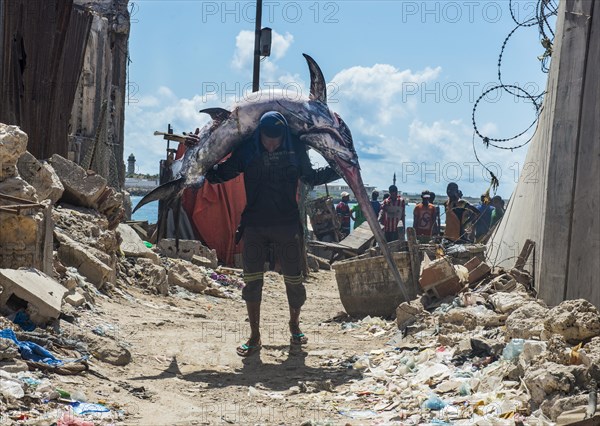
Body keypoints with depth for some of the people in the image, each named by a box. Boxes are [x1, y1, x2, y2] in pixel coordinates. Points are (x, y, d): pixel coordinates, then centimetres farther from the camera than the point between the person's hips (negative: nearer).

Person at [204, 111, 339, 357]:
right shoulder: (247, 150, 0)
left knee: (293, 279, 3)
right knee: (252, 280, -1)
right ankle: (254, 336, 8)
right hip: (254, 226, 0)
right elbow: (221, 173, 12)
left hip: (287, 225, 0)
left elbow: (310, 177, 19)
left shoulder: (295, 150, 1)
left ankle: (294, 325, 27)